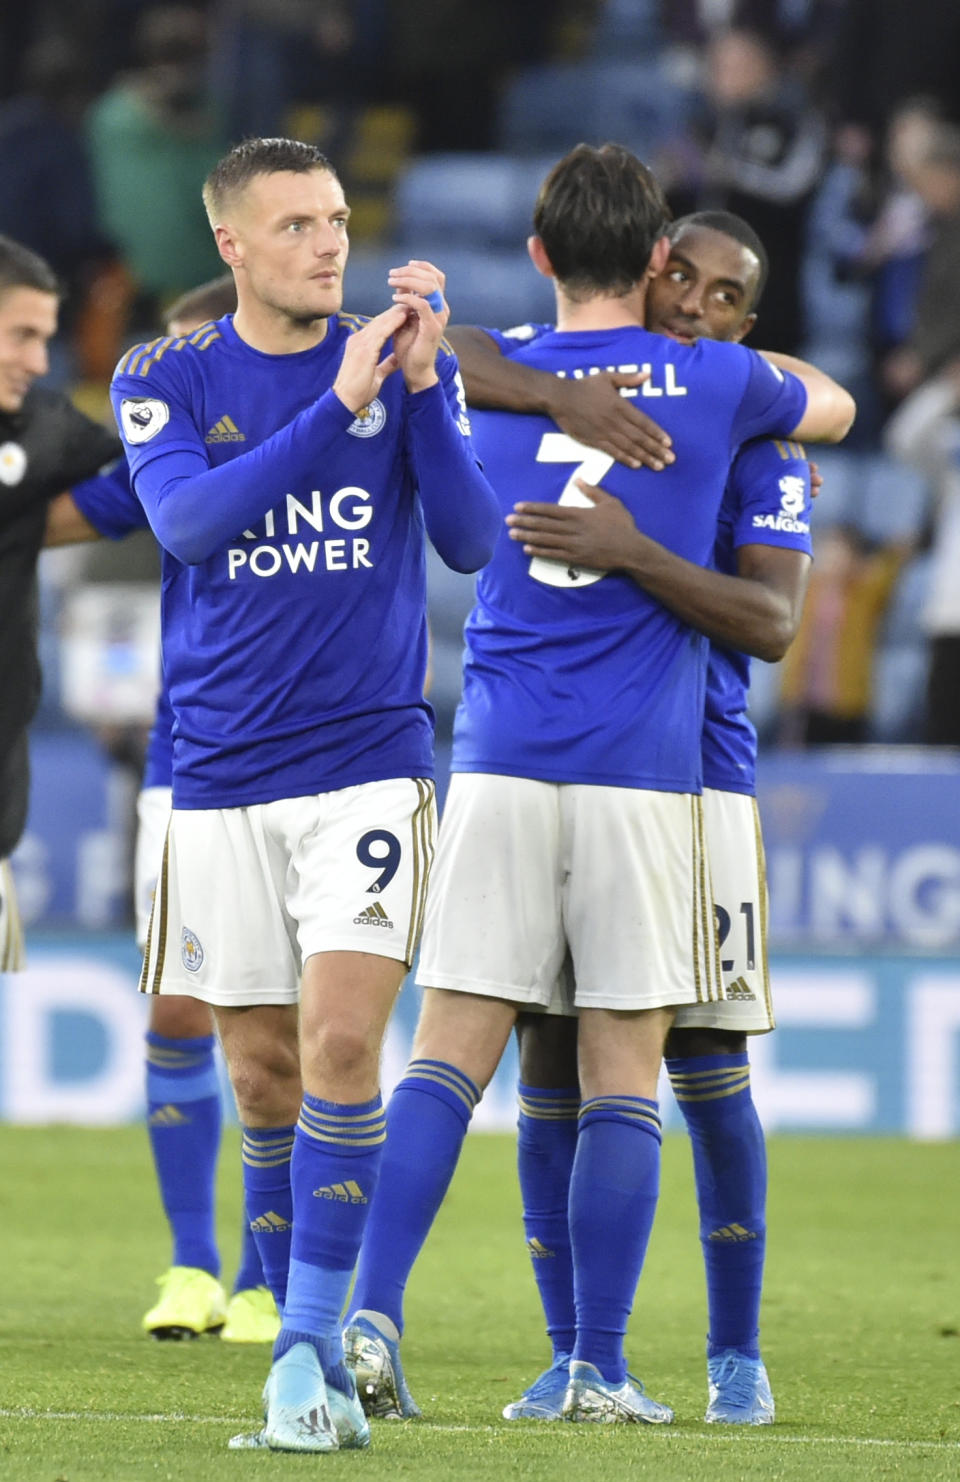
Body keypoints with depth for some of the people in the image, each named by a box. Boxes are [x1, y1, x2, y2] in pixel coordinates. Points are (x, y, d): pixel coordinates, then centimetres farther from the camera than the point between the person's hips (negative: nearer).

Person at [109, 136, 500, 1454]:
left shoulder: (401, 367, 3)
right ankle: (320, 1372, 17)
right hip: (222, 783, 1)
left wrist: (421, 385, -18)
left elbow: (470, 540, -5)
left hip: (370, 763, -1)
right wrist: (335, 405, -23)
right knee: (266, 1085, 5)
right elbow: (189, 517, -16)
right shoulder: (165, 380, 2)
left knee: (340, 1040, -17)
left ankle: (311, 1351, -15)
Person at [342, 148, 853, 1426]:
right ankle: (599, 1371, 2)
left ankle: (371, 1318, -12)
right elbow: (834, 408, 26)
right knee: (623, 1077, 2)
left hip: (500, 761, 2)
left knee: (450, 1053, 1)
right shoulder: (715, 382, 4)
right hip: (644, 769, -2)